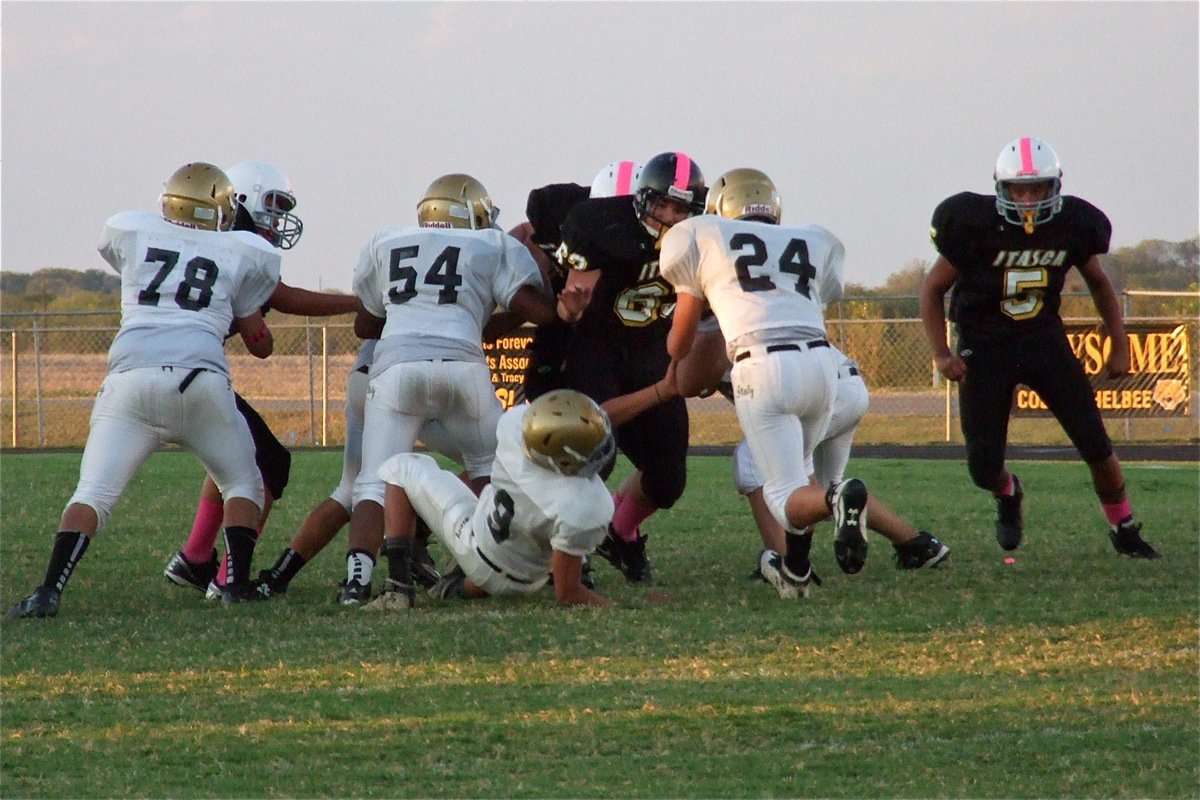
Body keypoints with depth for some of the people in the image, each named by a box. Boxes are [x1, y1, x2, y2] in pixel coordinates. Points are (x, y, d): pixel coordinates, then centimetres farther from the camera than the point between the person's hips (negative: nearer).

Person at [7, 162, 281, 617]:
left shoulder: (129, 233, 19)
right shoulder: (243, 255, 19)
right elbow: (261, 345, 27)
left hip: (133, 373, 0)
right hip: (202, 381, 0)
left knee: (93, 493, -1)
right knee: (242, 484, 21)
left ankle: (49, 592, -16)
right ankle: (237, 583, 10)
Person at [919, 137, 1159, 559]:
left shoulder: (1073, 224, -10)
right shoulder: (975, 226, -20)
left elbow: (1099, 283, 11)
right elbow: (933, 288, -6)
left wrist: (1120, 345, 8)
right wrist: (941, 353, -16)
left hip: (1046, 339, 2)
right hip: (985, 346, -2)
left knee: (1097, 446, -3)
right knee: (984, 465, -6)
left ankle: (1124, 529, 19)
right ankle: (1007, 495, 31)